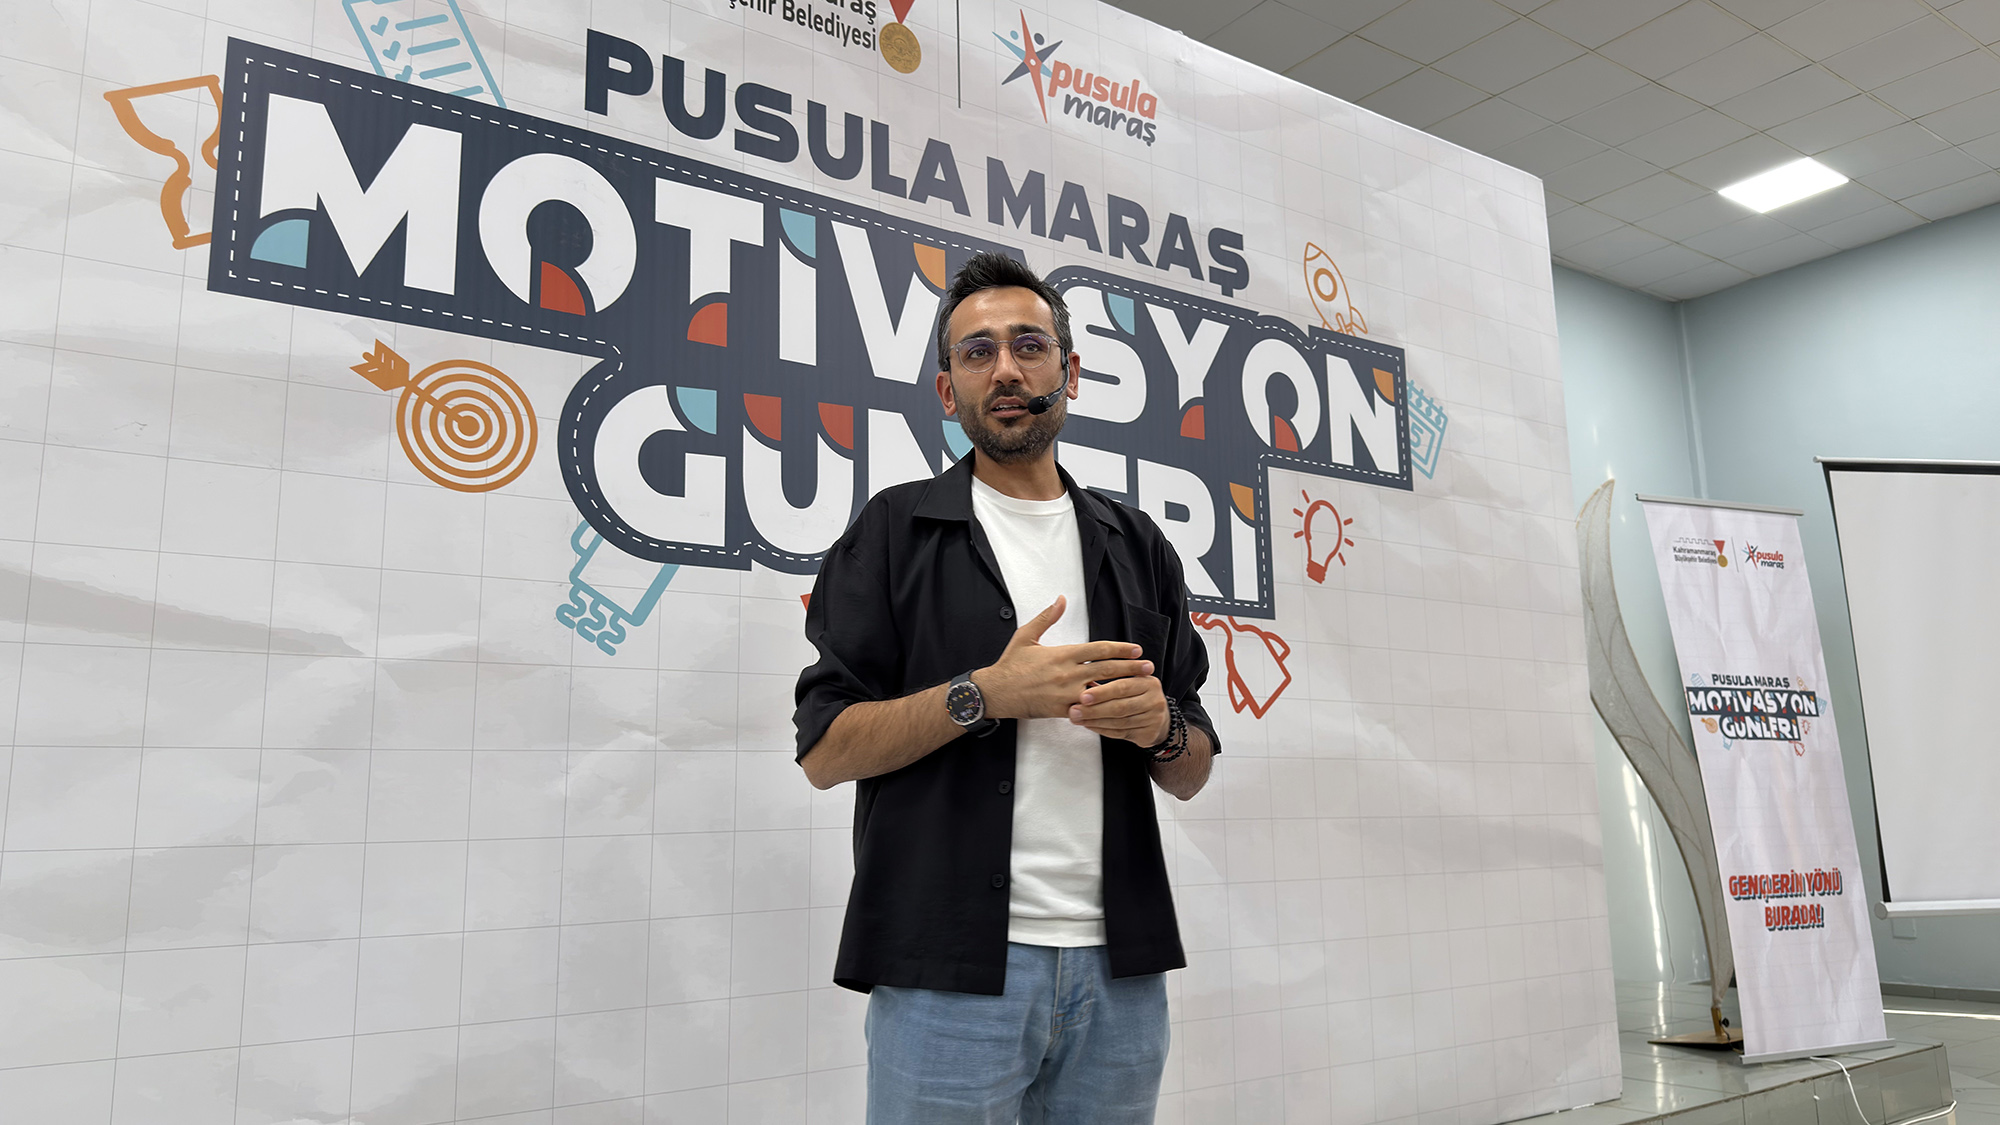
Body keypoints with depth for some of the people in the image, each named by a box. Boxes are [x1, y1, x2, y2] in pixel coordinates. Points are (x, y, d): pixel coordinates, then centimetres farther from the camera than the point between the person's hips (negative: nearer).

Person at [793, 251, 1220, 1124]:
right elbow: (825, 751, -4)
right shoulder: (897, 531, 2)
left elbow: (1191, 774, 14)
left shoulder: (1138, 548, 12)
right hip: (951, 971, -3)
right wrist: (985, 694, -16)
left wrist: (1161, 727, -8)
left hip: (1120, 969, 4)